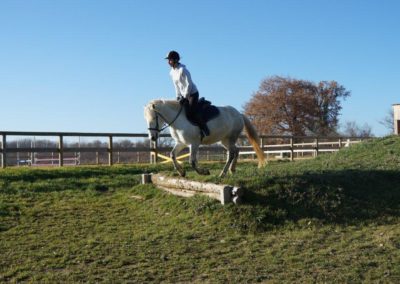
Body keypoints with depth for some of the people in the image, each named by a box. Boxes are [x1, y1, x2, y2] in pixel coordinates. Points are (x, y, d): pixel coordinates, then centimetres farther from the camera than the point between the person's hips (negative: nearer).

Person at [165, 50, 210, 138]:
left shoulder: (182, 70, -19)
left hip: (192, 93, -9)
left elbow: (189, 85, -21)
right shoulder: (172, 72, 6)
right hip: (184, 95, 9)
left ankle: (204, 128, -9)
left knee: (191, 112, -22)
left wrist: (184, 97, -21)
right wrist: (178, 96, 5)